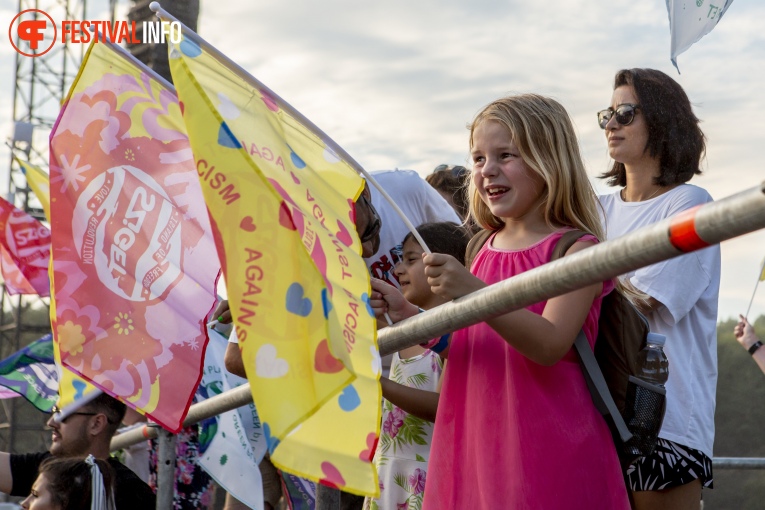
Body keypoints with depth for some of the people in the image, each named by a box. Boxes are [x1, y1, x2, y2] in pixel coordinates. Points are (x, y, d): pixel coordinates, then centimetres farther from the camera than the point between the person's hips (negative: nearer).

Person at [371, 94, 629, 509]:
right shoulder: (482, 251, 12)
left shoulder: (576, 250, -8)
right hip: (478, 444, 6)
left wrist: (473, 292, -31)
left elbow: (549, 345, -22)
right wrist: (407, 315, 3)